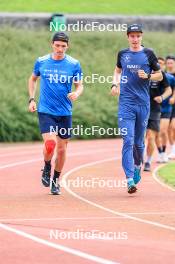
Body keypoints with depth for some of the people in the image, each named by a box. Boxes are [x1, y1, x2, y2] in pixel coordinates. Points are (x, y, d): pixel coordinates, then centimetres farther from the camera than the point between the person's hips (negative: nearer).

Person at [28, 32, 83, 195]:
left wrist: (76, 93, -18)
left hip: (65, 113, 1)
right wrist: (32, 99, 8)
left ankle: (56, 180, 27)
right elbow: (33, 79, 18)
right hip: (45, 111, -1)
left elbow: (79, 85, 5)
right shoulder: (41, 62, 0)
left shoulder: (74, 64, -2)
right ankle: (46, 168, 11)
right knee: (50, 143, -20)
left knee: (61, 149, 7)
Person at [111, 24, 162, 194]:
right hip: (126, 103, 0)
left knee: (139, 142, 10)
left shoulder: (148, 54, 4)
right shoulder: (122, 54, 8)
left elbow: (160, 75, 10)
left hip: (143, 103, 0)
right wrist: (115, 84, 9)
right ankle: (130, 179, -16)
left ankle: (137, 166, 39)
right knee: (128, 141, -11)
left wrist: (147, 76, -9)